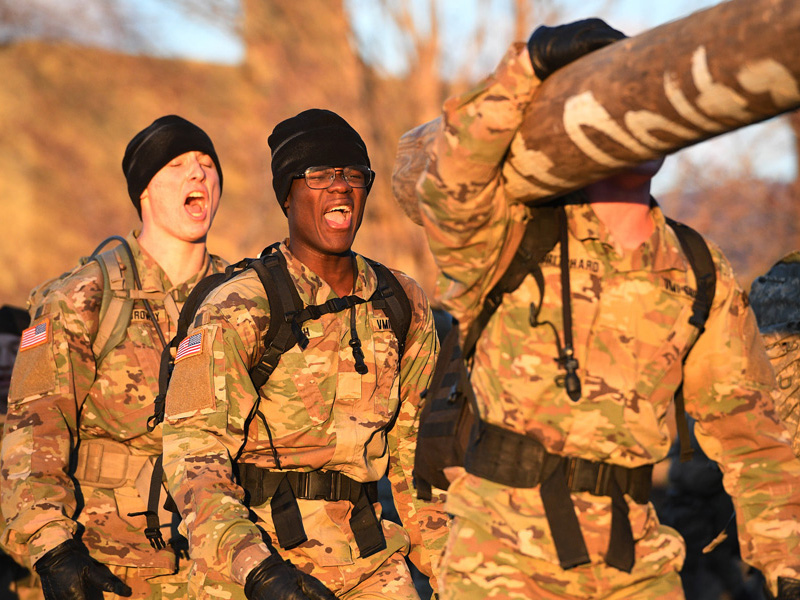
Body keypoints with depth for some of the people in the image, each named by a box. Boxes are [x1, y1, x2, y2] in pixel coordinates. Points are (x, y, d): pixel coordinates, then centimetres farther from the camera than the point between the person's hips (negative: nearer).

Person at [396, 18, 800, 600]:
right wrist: (532, 64, -34)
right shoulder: (517, 234, -3)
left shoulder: (704, 282, 7)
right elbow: (451, 181, -26)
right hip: (504, 549, -4)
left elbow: (747, 433, 9)